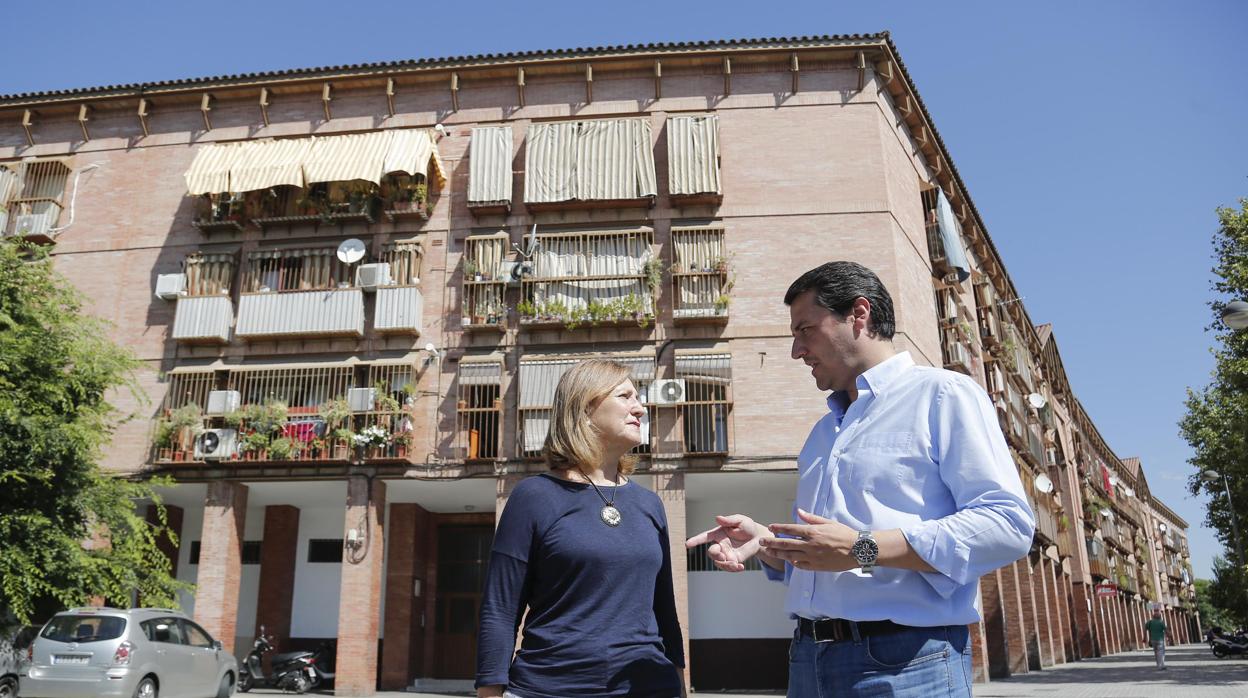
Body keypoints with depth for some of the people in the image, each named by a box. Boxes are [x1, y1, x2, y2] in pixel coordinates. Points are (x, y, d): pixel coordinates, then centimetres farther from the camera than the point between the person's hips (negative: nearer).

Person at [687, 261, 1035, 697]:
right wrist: (764, 542, 4)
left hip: (906, 662, -7)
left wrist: (864, 549, -20)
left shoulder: (943, 394, -3)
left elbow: (1007, 523, -16)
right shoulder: (824, 432, 20)